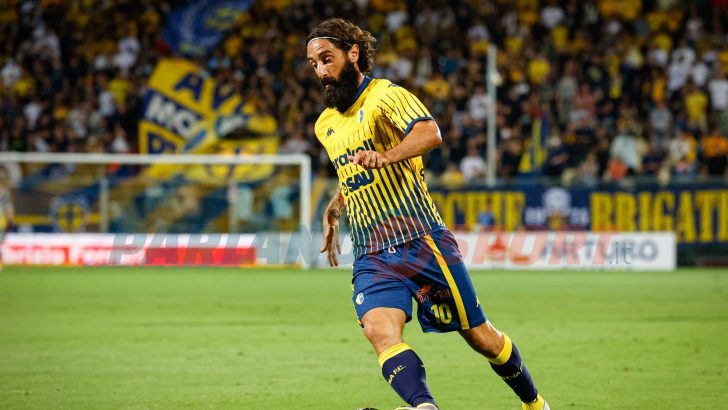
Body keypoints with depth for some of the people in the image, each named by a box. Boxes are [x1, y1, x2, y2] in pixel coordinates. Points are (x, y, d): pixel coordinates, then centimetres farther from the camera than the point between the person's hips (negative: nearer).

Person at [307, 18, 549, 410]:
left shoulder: (385, 95, -6)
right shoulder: (325, 125, 16)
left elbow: (429, 132, -28)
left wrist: (385, 157, -42)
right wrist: (333, 210, 28)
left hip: (422, 240, -5)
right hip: (371, 256, 5)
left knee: (479, 336, 4)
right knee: (379, 330, -25)